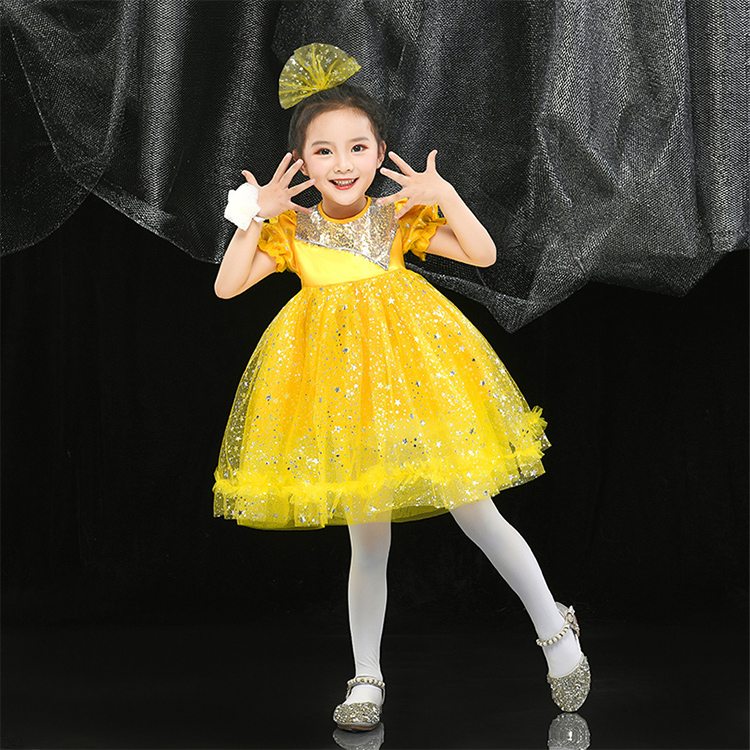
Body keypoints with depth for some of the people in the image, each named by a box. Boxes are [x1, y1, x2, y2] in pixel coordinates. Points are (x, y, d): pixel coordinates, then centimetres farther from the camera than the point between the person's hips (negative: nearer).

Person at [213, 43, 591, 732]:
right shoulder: (290, 228, 5)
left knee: (476, 514, 2)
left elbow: (484, 255, -2)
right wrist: (255, 215, -8)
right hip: (337, 377, 1)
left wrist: (446, 197, -13)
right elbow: (226, 286, -1)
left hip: (407, 362, -1)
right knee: (368, 542, 4)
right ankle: (367, 681, 19)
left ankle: (556, 630, 23)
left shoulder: (401, 216, 2)